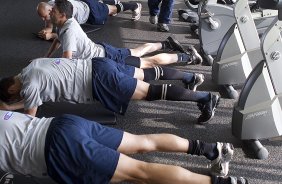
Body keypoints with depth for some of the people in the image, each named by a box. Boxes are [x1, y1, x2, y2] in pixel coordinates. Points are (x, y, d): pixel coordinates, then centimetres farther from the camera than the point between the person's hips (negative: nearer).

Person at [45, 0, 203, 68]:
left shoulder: (69, 31, -29)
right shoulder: (67, 23, -1)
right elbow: (58, 41, 20)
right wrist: (46, 58, 13)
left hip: (107, 58, -8)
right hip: (103, 50, 8)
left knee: (151, 62, 0)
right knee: (140, 51, 27)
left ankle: (188, 56, 9)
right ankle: (167, 43, 42)